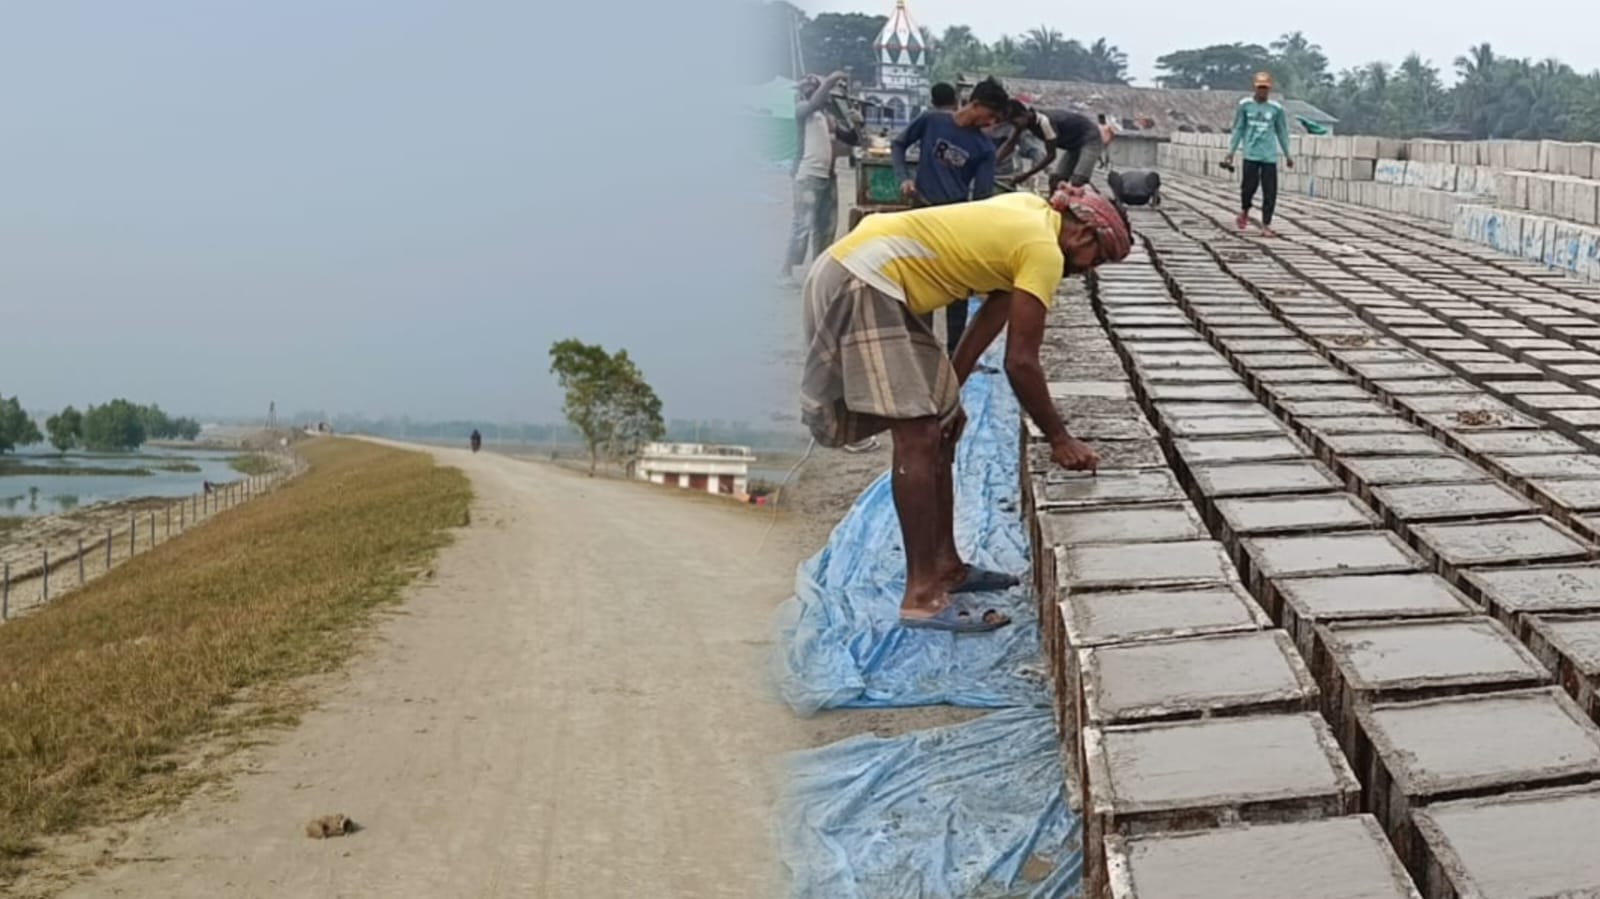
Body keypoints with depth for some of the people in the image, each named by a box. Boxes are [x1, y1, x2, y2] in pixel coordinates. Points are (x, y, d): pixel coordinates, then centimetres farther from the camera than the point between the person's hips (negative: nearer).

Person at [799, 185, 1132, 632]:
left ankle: (944, 565, 21)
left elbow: (994, 310, 20)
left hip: (862, 276, 11)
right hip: (861, 282, -11)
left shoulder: (1031, 213, 17)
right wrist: (1060, 439, -2)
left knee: (940, 424, 14)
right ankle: (922, 594, -10)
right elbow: (1020, 361, -12)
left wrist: (948, 389, 19)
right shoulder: (1044, 250, -12)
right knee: (918, 437, -12)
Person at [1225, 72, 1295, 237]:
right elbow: (1238, 129, 8)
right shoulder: (1245, 105, 1)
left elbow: (1282, 132, 11)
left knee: (1270, 191, -4)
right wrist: (1231, 152, 6)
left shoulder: (1276, 108, 2)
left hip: (1270, 156, 1)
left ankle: (1266, 225, 4)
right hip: (1251, 154, -1)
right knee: (1249, 185, -6)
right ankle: (1244, 212, 24)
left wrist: (1287, 155, 14)